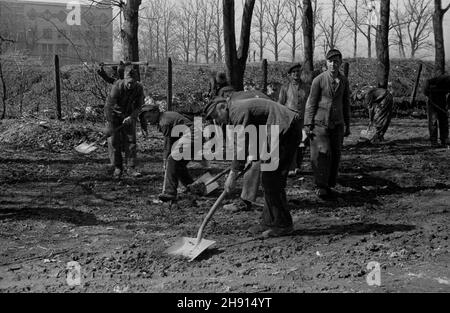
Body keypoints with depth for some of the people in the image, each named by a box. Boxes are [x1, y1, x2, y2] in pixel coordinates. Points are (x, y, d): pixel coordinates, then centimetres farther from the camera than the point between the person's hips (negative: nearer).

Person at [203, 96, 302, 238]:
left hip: (287, 130, -11)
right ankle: (269, 223, 18)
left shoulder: (239, 111, -14)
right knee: (270, 179, 12)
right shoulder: (238, 109, 18)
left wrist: (233, 174, -17)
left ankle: (282, 225, 0)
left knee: (270, 179, -8)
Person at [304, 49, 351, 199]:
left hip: (337, 124, 4)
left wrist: (347, 125, 14)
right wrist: (308, 125, -7)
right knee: (322, 154, -14)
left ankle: (328, 186, 14)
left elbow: (346, 104, 14)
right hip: (320, 123, -4)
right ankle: (321, 186, -5)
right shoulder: (318, 80, -5)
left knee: (335, 156, 3)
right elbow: (311, 103, -3)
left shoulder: (344, 81, 7)